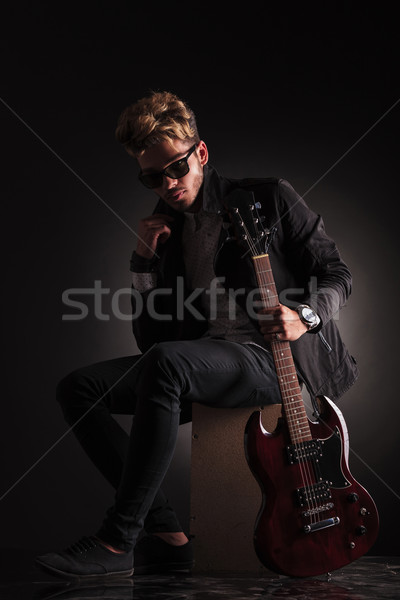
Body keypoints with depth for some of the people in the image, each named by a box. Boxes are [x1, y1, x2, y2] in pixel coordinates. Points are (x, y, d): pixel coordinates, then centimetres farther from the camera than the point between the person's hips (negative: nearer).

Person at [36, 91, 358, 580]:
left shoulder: (268, 198, 6)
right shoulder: (166, 233, 17)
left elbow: (337, 275, 5)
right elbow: (150, 338, 12)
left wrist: (305, 316, -16)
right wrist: (145, 261, 1)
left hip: (273, 358, -6)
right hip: (203, 363, 6)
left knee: (166, 363, -36)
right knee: (78, 388, -8)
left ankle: (118, 542, -27)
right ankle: (165, 535, -14)